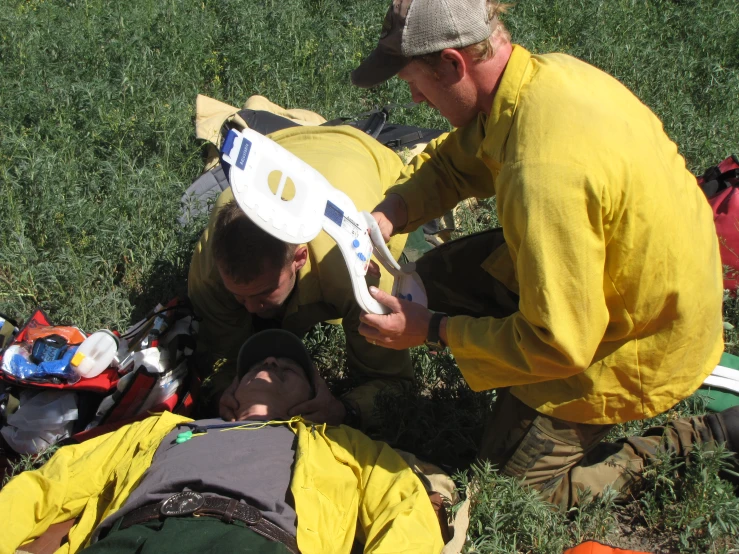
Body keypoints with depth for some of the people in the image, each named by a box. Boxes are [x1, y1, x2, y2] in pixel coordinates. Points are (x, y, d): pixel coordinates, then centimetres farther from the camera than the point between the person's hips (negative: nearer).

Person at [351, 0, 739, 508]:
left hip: (640, 350, -8)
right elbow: (454, 161, 9)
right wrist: (388, 214, -8)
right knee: (441, 273, 11)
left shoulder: (546, 170, -37)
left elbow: (559, 346, -28)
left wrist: (432, 330, -17)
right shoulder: (550, 70, -9)